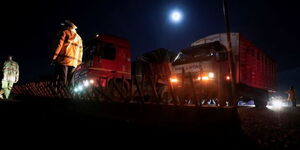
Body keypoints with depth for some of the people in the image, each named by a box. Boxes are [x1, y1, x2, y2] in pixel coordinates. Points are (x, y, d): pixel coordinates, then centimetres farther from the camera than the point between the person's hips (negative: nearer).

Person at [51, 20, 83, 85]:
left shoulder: (64, 33, 7)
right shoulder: (78, 37, 22)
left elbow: (59, 45, -6)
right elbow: (80, 51, 17)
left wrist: (54, 57, -6)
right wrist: (78, 63, 17)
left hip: (63, 60, -5)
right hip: (73, 63, 5)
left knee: (61, 81, -8)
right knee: (69, 83, 6)